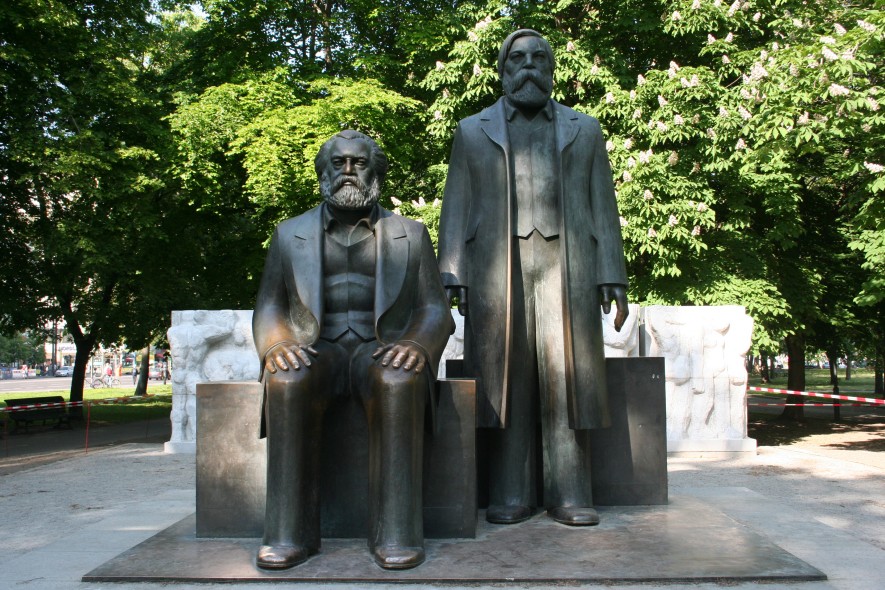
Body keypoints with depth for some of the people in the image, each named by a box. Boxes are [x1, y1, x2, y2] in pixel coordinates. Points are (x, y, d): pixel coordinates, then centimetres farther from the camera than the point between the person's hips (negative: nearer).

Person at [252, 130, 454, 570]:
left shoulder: (410, 235, 13)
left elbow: (435, 310, 5)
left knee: (398, 381, -36)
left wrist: (414, 344, -19)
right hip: (315, 351, 1)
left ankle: (395, 533, -31)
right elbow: (268, 307, 9)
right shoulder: (290, 234, 15)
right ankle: (290, 533, -26)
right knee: (288, 380, -33)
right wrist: (278, 343, -15)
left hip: (381, 351, -1)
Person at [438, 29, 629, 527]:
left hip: (567, 269, 1)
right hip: (496, 272, 0)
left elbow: (603, 207, 13)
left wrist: (612, 276, 2)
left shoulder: (585, 130, 20)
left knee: (567, 380, -3)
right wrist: (452, 277, -1)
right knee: (507, 384, -1)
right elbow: (456, 209, 11)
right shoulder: (473, 132, 18)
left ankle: (569, 495, 5)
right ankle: (511, 496, 6)